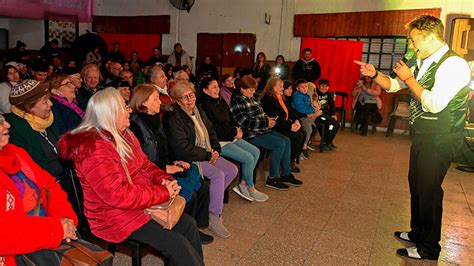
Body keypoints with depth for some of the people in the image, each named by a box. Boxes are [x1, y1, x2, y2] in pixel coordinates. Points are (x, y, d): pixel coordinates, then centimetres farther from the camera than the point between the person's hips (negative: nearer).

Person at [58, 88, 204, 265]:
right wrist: (164, 192, -23)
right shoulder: (93, 149, -24)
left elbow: (145, 164, 12)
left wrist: (165, 180, -8)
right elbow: (119, 195, -29)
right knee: (177, 244, -14)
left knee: (188, 225, 5)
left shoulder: (124, 135, 5)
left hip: (145, 202, 9)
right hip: (117, 217, -9)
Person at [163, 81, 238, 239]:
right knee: (218, 175, -25)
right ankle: (214, 218, -13)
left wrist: (216, 150, 0)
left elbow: (211, 132, 19)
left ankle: (213, 199, 13)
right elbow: (182, 148, -23)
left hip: (207, 154, 9)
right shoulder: (173, 118, -16)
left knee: (232, 170, -2)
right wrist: (207, 155, -16)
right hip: (187, 160, -9)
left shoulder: (199, 111, 11)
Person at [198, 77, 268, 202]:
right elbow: (214, 129, -18)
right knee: (248, 158, -16)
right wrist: (234, 132, -13)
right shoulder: (204, 106, -14)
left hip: (231, 137, 9)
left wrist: (237, 130, -1)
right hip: (219, 142, -9)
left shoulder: (221, 102, 13)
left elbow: (230, 120, 19)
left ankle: (243, 185, 4)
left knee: (256, 152, -1)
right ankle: (250, 188, 6)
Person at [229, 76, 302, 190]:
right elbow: (243, 122, -21)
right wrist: (265, 123, -19)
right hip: (251, 134, -10)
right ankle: (272, 179, -8)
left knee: (286, 140, 2)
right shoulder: (237, 100, -12)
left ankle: (286, 174, 9)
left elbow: (261, 114, 27)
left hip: (262, 130, 10)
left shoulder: (252, 99, 16)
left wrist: (268, 119, 3)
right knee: (280, 144, -20)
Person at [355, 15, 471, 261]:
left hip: (439, 139, -9)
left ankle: (429, 248, 19)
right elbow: (393, 85, 19)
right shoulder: (423, 64, 9)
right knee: (416, 184, 19)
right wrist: (374, 74, 0)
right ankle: (417, 233, 38)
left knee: (428, 189, 0)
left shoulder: (454, 64, -18)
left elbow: (434, 104, -28)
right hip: (422, 136, 9)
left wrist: (409, 78, -18)